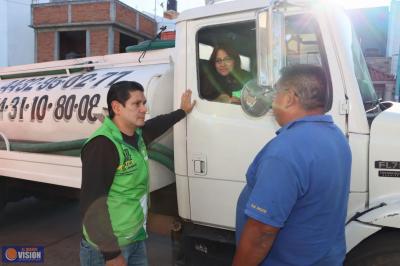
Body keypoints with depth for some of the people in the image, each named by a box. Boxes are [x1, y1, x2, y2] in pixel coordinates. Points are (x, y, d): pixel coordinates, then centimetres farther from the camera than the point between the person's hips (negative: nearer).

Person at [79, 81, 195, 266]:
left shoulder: (137, 135, 3)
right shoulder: (102, 144, -24)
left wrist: (182, 111, 38)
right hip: (109, 246, -8)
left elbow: (157, 125, 25)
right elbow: (92, 204, -27)